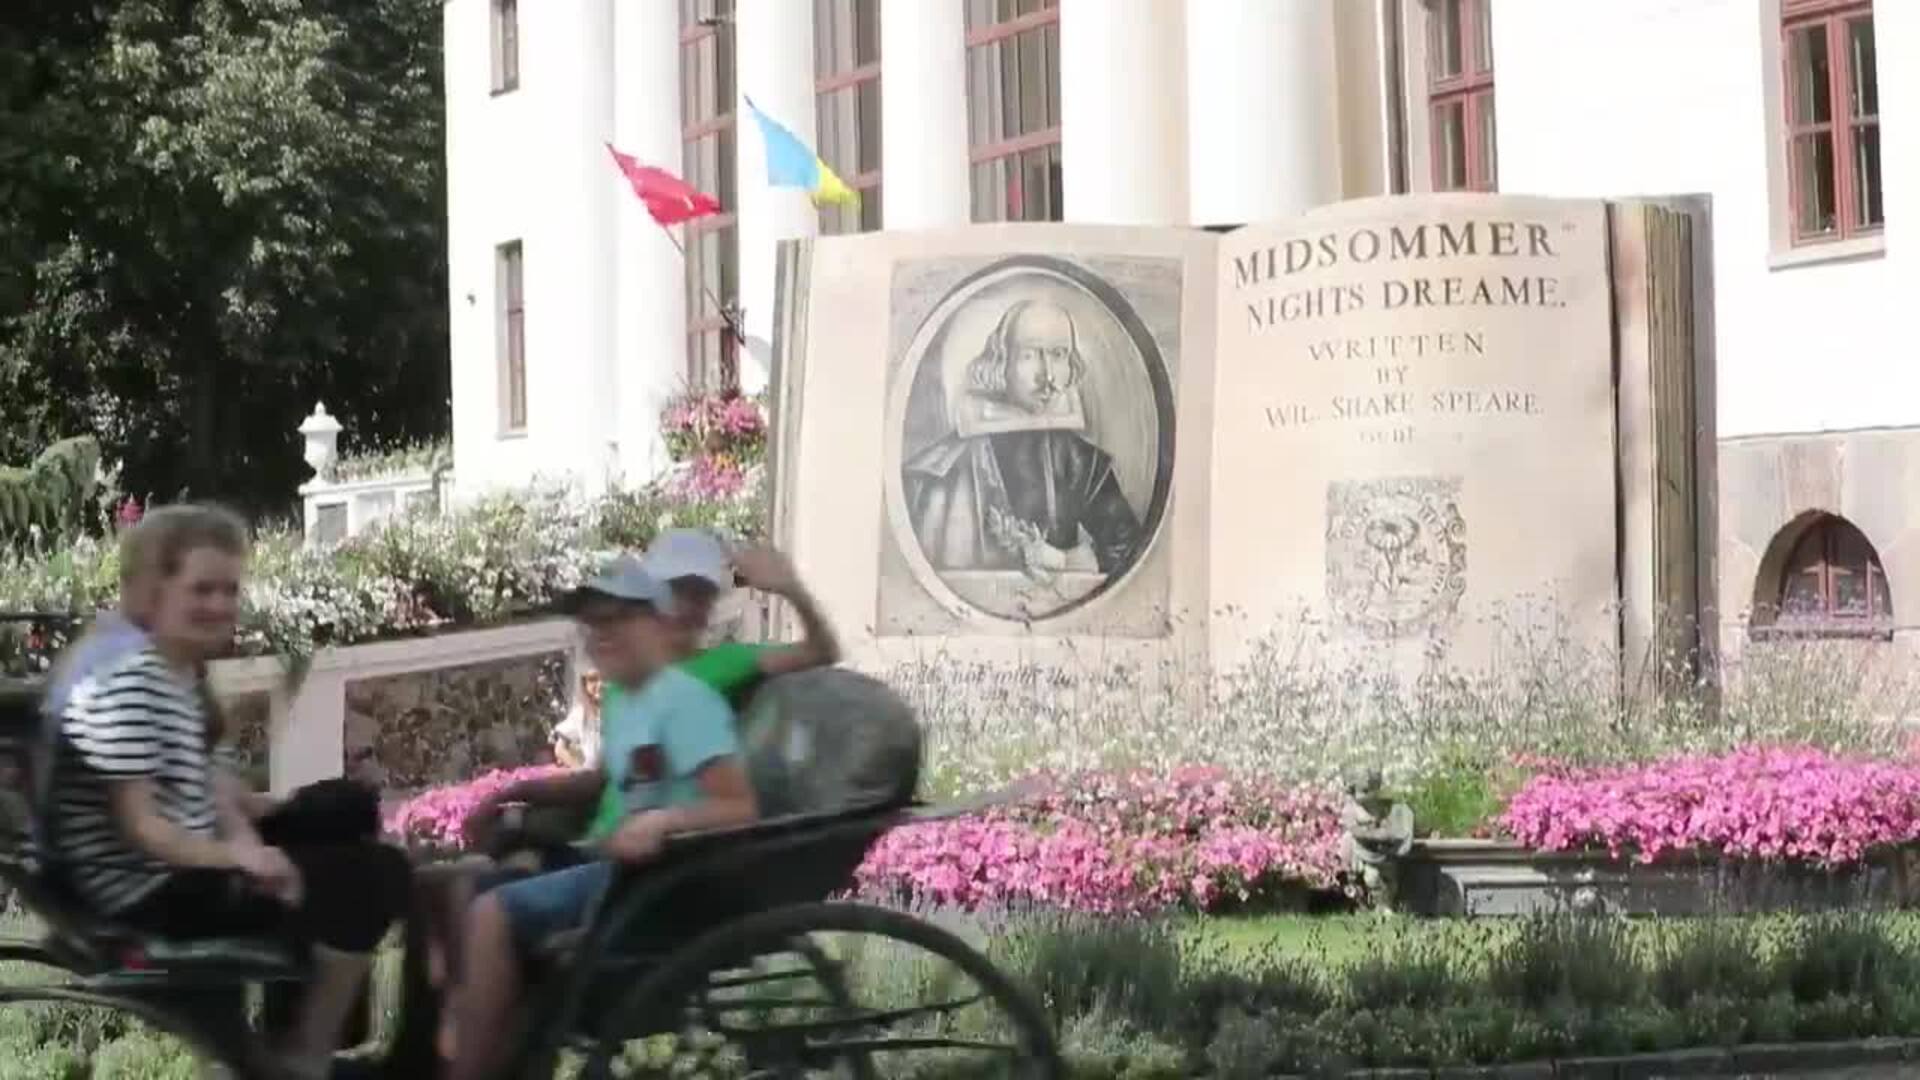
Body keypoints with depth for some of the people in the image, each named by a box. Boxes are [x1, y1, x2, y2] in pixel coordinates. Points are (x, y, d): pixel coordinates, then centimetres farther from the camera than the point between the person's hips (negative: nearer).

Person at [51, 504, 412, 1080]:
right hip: (150, 893, -11)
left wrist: (248, 846, -12)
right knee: (369, 881, -15)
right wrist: (239, 857, -38)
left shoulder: (184, 673, 11)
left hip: (186, 867, 11)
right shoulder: (128, 683, -21)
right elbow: (141, 829, -24)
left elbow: (205, 784, 8)